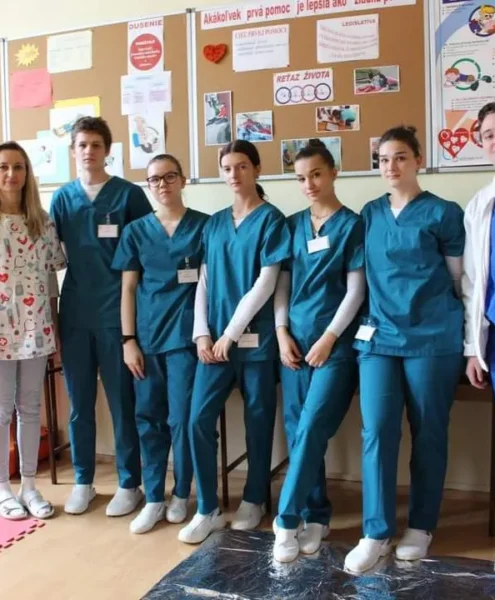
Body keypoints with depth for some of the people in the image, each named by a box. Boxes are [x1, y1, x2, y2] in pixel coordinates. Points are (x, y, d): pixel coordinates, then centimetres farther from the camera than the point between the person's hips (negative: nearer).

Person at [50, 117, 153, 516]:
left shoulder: (130, 195, -1)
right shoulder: (62, 198, 9)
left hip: (117, 313, -3)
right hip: (74, 314, 4)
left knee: (122, 402, 5)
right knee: (79, 402, 12)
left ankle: (129, 484, 18)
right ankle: (83, 481, 26)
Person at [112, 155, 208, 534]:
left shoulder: (204, 226, 1)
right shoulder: (136, 231, 8)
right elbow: (128, 288, 8)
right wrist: (128, 340, 1)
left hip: (186, 334, -3)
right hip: (147, 336, 3)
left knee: (182, 418, 0)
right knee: (148, 418, 7)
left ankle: (181, 495, 20)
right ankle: (154, 499, 20)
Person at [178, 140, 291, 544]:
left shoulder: (271, 219, -2)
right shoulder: (214, 223, 13)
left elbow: (266, 283, -10)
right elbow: (204, 281, 11)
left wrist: (231, 334, -12)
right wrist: (202, 333, -2)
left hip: (256, 338, -4)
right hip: (215, 339, 4)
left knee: (258, 420, 7)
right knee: (199, 420, -3)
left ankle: (254, 500, 25)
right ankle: (208, 509, 10)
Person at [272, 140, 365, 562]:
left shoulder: (352, 225, -1)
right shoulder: (293, 225, 12)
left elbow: (356, 290, -6)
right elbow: (282, 283, 12)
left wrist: (328, 339, -12)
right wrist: (282, 332, 0)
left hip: (335, 343, -5)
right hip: (295, 341, 5)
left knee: (310, 429, -12)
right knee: (298, 431, 5)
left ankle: (287, 520, -2)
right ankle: (316, 516, 17)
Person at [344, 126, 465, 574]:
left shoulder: (443, 213, 0)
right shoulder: (370, 214, 11)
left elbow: (460, 279, 4)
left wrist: (465, 337, 6)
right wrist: (371, 321, 14)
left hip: (432, 338, -3)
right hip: (379, 336, 3)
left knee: (428, 434, 7)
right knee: (376, 431, -4)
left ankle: (421, 526, 22)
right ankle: (376, 533, 5)